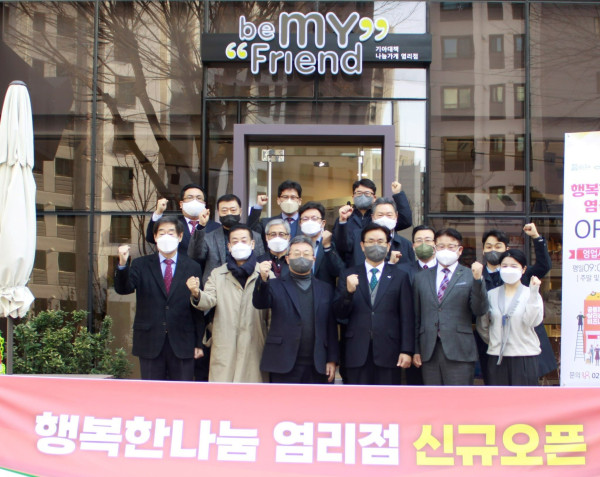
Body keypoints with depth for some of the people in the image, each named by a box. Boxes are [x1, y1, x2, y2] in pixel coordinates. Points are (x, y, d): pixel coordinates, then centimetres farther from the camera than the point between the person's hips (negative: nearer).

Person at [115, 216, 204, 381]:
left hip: (182, 343, 0)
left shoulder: (192, 268, 6)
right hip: (149, 343, 0)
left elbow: (198, 309, 5)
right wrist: (122, 264, -28)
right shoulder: (141, 265, 7)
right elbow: (123, 289, -9)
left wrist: (198, 343, 3)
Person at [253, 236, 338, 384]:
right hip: (284, 364, -2)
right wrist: (263, 280, -32)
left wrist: (332, 360, 5)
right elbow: (260, 303, -14)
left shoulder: (325, 289, 12)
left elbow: (331, 328, 10)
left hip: (316, 366, 2)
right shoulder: (276, 285, 6)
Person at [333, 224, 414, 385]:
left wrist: (407, 350, -4)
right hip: (357, 352, 1)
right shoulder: (349, 276, 10)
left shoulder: (400, 277, 8)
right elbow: (339, 312, 3)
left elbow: (407, 317, 3)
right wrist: (349, 291, -16)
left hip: (388, 353, 0)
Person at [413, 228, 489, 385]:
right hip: (429, 351, 3)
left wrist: (478, 279, -17)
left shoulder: (470, 276, 5)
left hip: (459, 351, -3)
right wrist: (416, 350, 11)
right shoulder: (421, 278, 14)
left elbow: (480, 311, -6)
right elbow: (416, 317, 15)